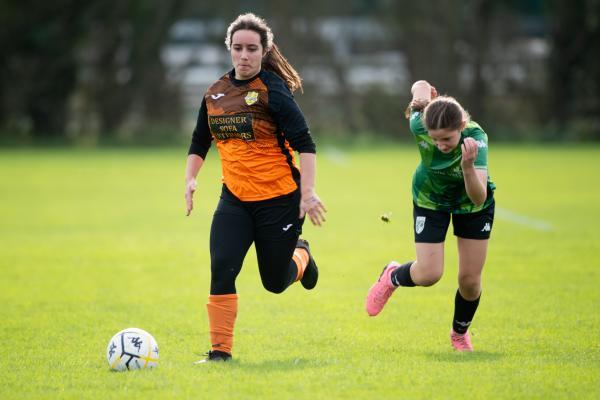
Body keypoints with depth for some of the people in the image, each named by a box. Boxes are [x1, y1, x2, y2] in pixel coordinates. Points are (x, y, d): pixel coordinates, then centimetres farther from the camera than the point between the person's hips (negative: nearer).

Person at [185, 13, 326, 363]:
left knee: (275, 281, 7)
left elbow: (305, 144, -16)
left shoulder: (273, 91, -13)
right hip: (234, 199, 4)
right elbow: (200, 143, 20)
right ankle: (220, 351, -8)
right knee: (222, 269, -15)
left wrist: (308, 193, -23)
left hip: (279, 199, -4)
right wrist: (190, 179, 5)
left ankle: (301, 254, 42)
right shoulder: (216, 94, 6)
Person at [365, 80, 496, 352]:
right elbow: (421, 86, -12)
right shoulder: (419, 126, -33)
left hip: (472, 205, -1)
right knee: (429, 274, -11)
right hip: (430, 199, 1)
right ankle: (392, 277, 25)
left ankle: (460, 333, 32)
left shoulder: (476, 139, -39)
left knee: (470, 279, 2)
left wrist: (468, 167, -61)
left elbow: (479, 198, -49)